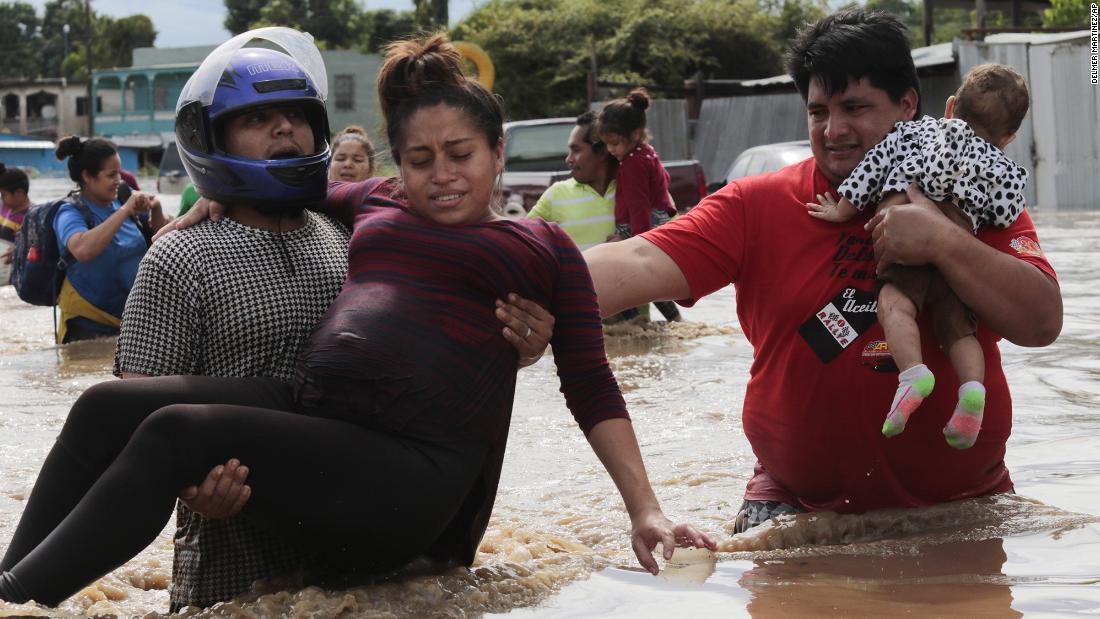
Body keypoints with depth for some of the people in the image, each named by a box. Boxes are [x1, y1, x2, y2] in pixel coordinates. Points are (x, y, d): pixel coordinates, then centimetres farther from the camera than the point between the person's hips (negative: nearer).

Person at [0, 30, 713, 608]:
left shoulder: (543, 248, 12)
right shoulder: (379, 203, 24)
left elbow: (592, 390, 10)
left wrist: (645, 508, 3)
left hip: (409, 473, -6)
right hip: (308, 413, 6)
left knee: (174, 431, -25)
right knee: (107, 407, -14)